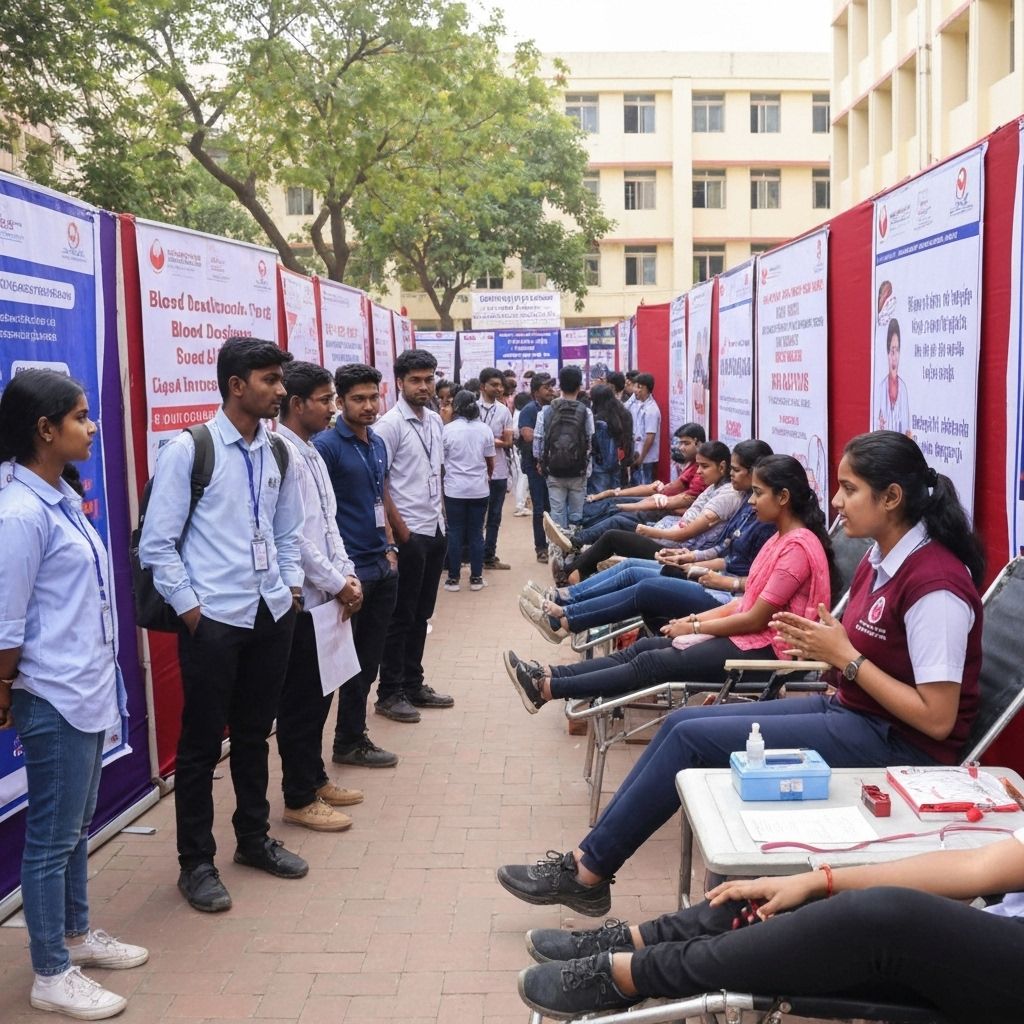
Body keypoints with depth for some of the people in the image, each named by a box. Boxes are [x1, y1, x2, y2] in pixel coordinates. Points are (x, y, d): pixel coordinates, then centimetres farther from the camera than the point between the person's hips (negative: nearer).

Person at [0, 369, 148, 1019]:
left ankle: (77, 934, 38)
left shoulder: (64, 498, 6)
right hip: (54, 698, -8)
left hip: (89, 690, 8)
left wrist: (101, 676, 15)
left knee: (78, 824, 21)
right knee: (52, 836, 5)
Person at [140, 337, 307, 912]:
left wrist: (292, 586, 7)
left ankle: (254, 838, 35)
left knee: (255, 732, 18)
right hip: (212, 618, -5)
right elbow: (157, 544, -9)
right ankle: (196, 862, 21)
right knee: (202, 740, 6)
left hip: (273, 613, 5)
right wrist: (189, 607, -11)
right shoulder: (188, 450, -11)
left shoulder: (278, 453, 7)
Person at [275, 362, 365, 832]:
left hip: (325, 595, 9)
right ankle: (299, 799, 14)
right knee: (300, 699, 2)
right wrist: (335, 583, -13)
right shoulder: (282, 455, -18)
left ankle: (315, 778, 32)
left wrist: (347, 574, 4)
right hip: (300, 597, -9)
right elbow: (293, 535, -21)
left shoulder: (312, 454, 12)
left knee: (320, 691, 18)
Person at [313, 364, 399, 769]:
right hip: (350, 569, -8)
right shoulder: (326, 446, -12)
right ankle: (350, 742, 15)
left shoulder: (378, 444, 11)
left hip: (381, 567, 8)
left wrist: (389, 546, 14)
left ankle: (353, 734, 26)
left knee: (369, 659, 14)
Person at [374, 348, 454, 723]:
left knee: (421, 614, 14)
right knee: (401, 616, -1)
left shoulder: (436, 421, 11)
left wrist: (440, 513, 13)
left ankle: (413, 684, 24)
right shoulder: (390, 424, -13)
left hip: (435, 530, 8)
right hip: (408, 533, -8)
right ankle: (389, 693, 9)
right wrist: (400, 529, -15)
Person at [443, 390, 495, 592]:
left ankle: (453, 578, 9)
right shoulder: (485, 429, -1)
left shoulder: (448, 429, -7)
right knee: (476, 533, 8)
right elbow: (490, 461, 7)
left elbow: (441, 458, 3)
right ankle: (476, 577, 12)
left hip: (454, 489, -2)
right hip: (479, 489, 2)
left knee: (455, 534, 6)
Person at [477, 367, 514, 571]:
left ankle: (489, 556, 20)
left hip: (499, 471, 4)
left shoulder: (504, 410, 6)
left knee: (494, 516, 11)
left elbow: (508, 442, 3)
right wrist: (497, 441, -11)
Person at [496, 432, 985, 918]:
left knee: (691, 737, -12)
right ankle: (590, 860, 5)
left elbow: (938, 719, -23)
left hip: (893, 743, -9)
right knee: (681, 721, 1)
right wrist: (823, 645, -4)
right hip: (847, 709, 9)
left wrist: (845, 657, -20)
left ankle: (589, 871, 1)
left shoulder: (934, 584, -22)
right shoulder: (882, 558, 6)